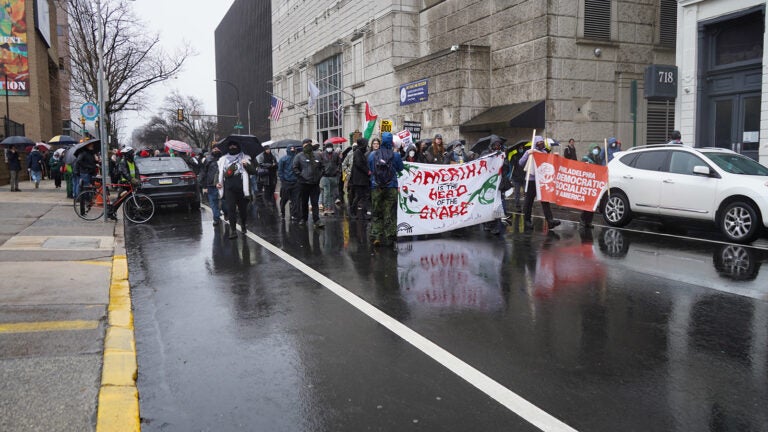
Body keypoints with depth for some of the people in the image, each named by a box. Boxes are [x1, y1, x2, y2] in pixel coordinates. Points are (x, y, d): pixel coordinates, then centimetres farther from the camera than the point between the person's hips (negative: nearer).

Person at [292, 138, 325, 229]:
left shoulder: (317, 156, 15)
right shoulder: (299, 156, 0)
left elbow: (321, 167, 23)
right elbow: (294, 167, -5)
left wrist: (320, 175, 10)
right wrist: (300, 176, -11)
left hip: (315, 184, 3)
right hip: (304, 183, -3)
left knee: (315, 203, -1)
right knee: (303, 202, 6)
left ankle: (317, 220, -4)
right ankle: (302, 219, 18)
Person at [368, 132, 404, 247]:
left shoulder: (372, 155, -2)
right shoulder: (395, 155, -7)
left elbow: (370, 170, 10)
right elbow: (400, 168, 9)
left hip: (376, 187, 1)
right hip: (391, 188, -1)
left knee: (376, 214, 8)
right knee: (390, 214, 5)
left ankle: (376, 236, 1)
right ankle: (390, 237, 7)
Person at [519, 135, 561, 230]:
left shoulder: (544, 152, 11)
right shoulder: (530, 152, -1)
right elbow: (521, 163, -10)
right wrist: (528, 154, -19)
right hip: (531, 180, -3)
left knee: (545, 200, -4)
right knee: (529, 201, 5)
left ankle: (550, 220, -9)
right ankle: (527, 221, 15)